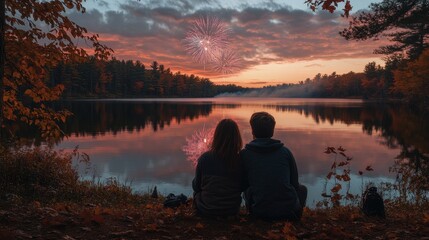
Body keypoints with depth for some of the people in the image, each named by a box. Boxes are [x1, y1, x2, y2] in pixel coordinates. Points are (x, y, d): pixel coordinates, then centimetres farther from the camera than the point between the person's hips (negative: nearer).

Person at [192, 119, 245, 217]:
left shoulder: (204, 158, -20)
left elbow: (196, 186, -6)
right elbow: (242, 188, -1)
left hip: (206, 210, -2)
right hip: (232, 210, 2)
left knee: (196, 192, 29)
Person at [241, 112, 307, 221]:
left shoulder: (244, 154, -3)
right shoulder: (285, 151, -1)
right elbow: (294, 183, 9)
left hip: (259, 212, 0)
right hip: (289, 211, 1)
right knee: (302, 189, 31)